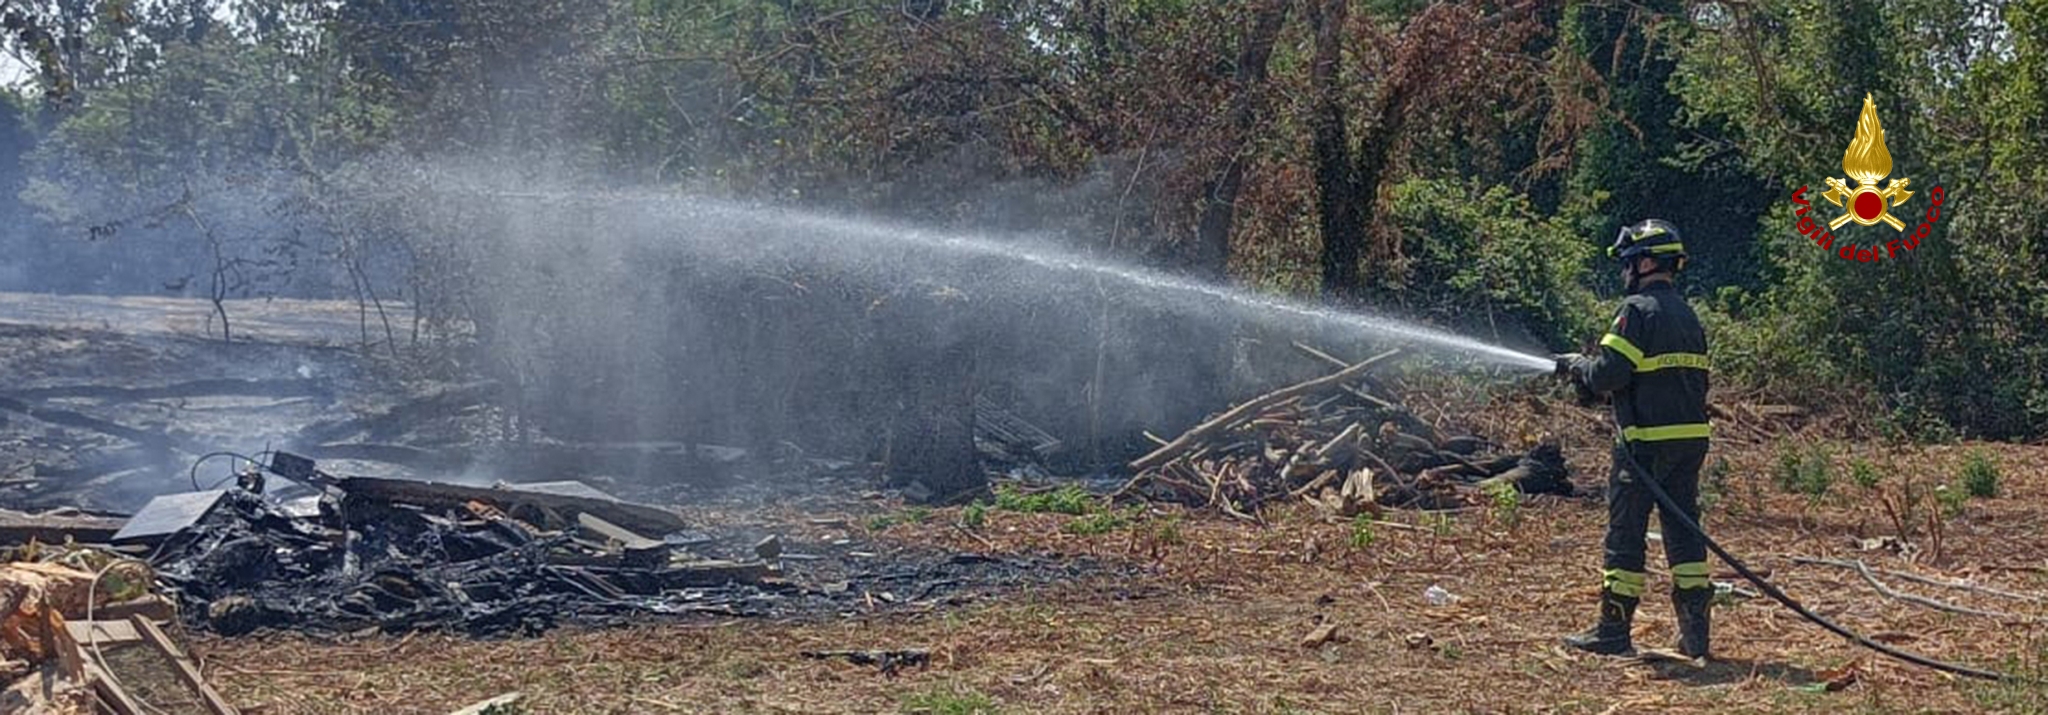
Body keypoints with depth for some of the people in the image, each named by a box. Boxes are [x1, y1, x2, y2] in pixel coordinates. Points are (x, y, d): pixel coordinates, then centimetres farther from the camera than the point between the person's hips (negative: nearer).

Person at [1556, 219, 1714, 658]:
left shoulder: (1638, 309, -10)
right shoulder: (1687, 315, 17)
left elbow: (1608, 374, -18)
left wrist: (1577, 367, 4)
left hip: (1647, 440, -8)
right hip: (1692, 437, 8)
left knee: (1625, 532, 0)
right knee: (1684, 529, 8)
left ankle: (1613, 631, 4)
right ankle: (1695, 633, 6)